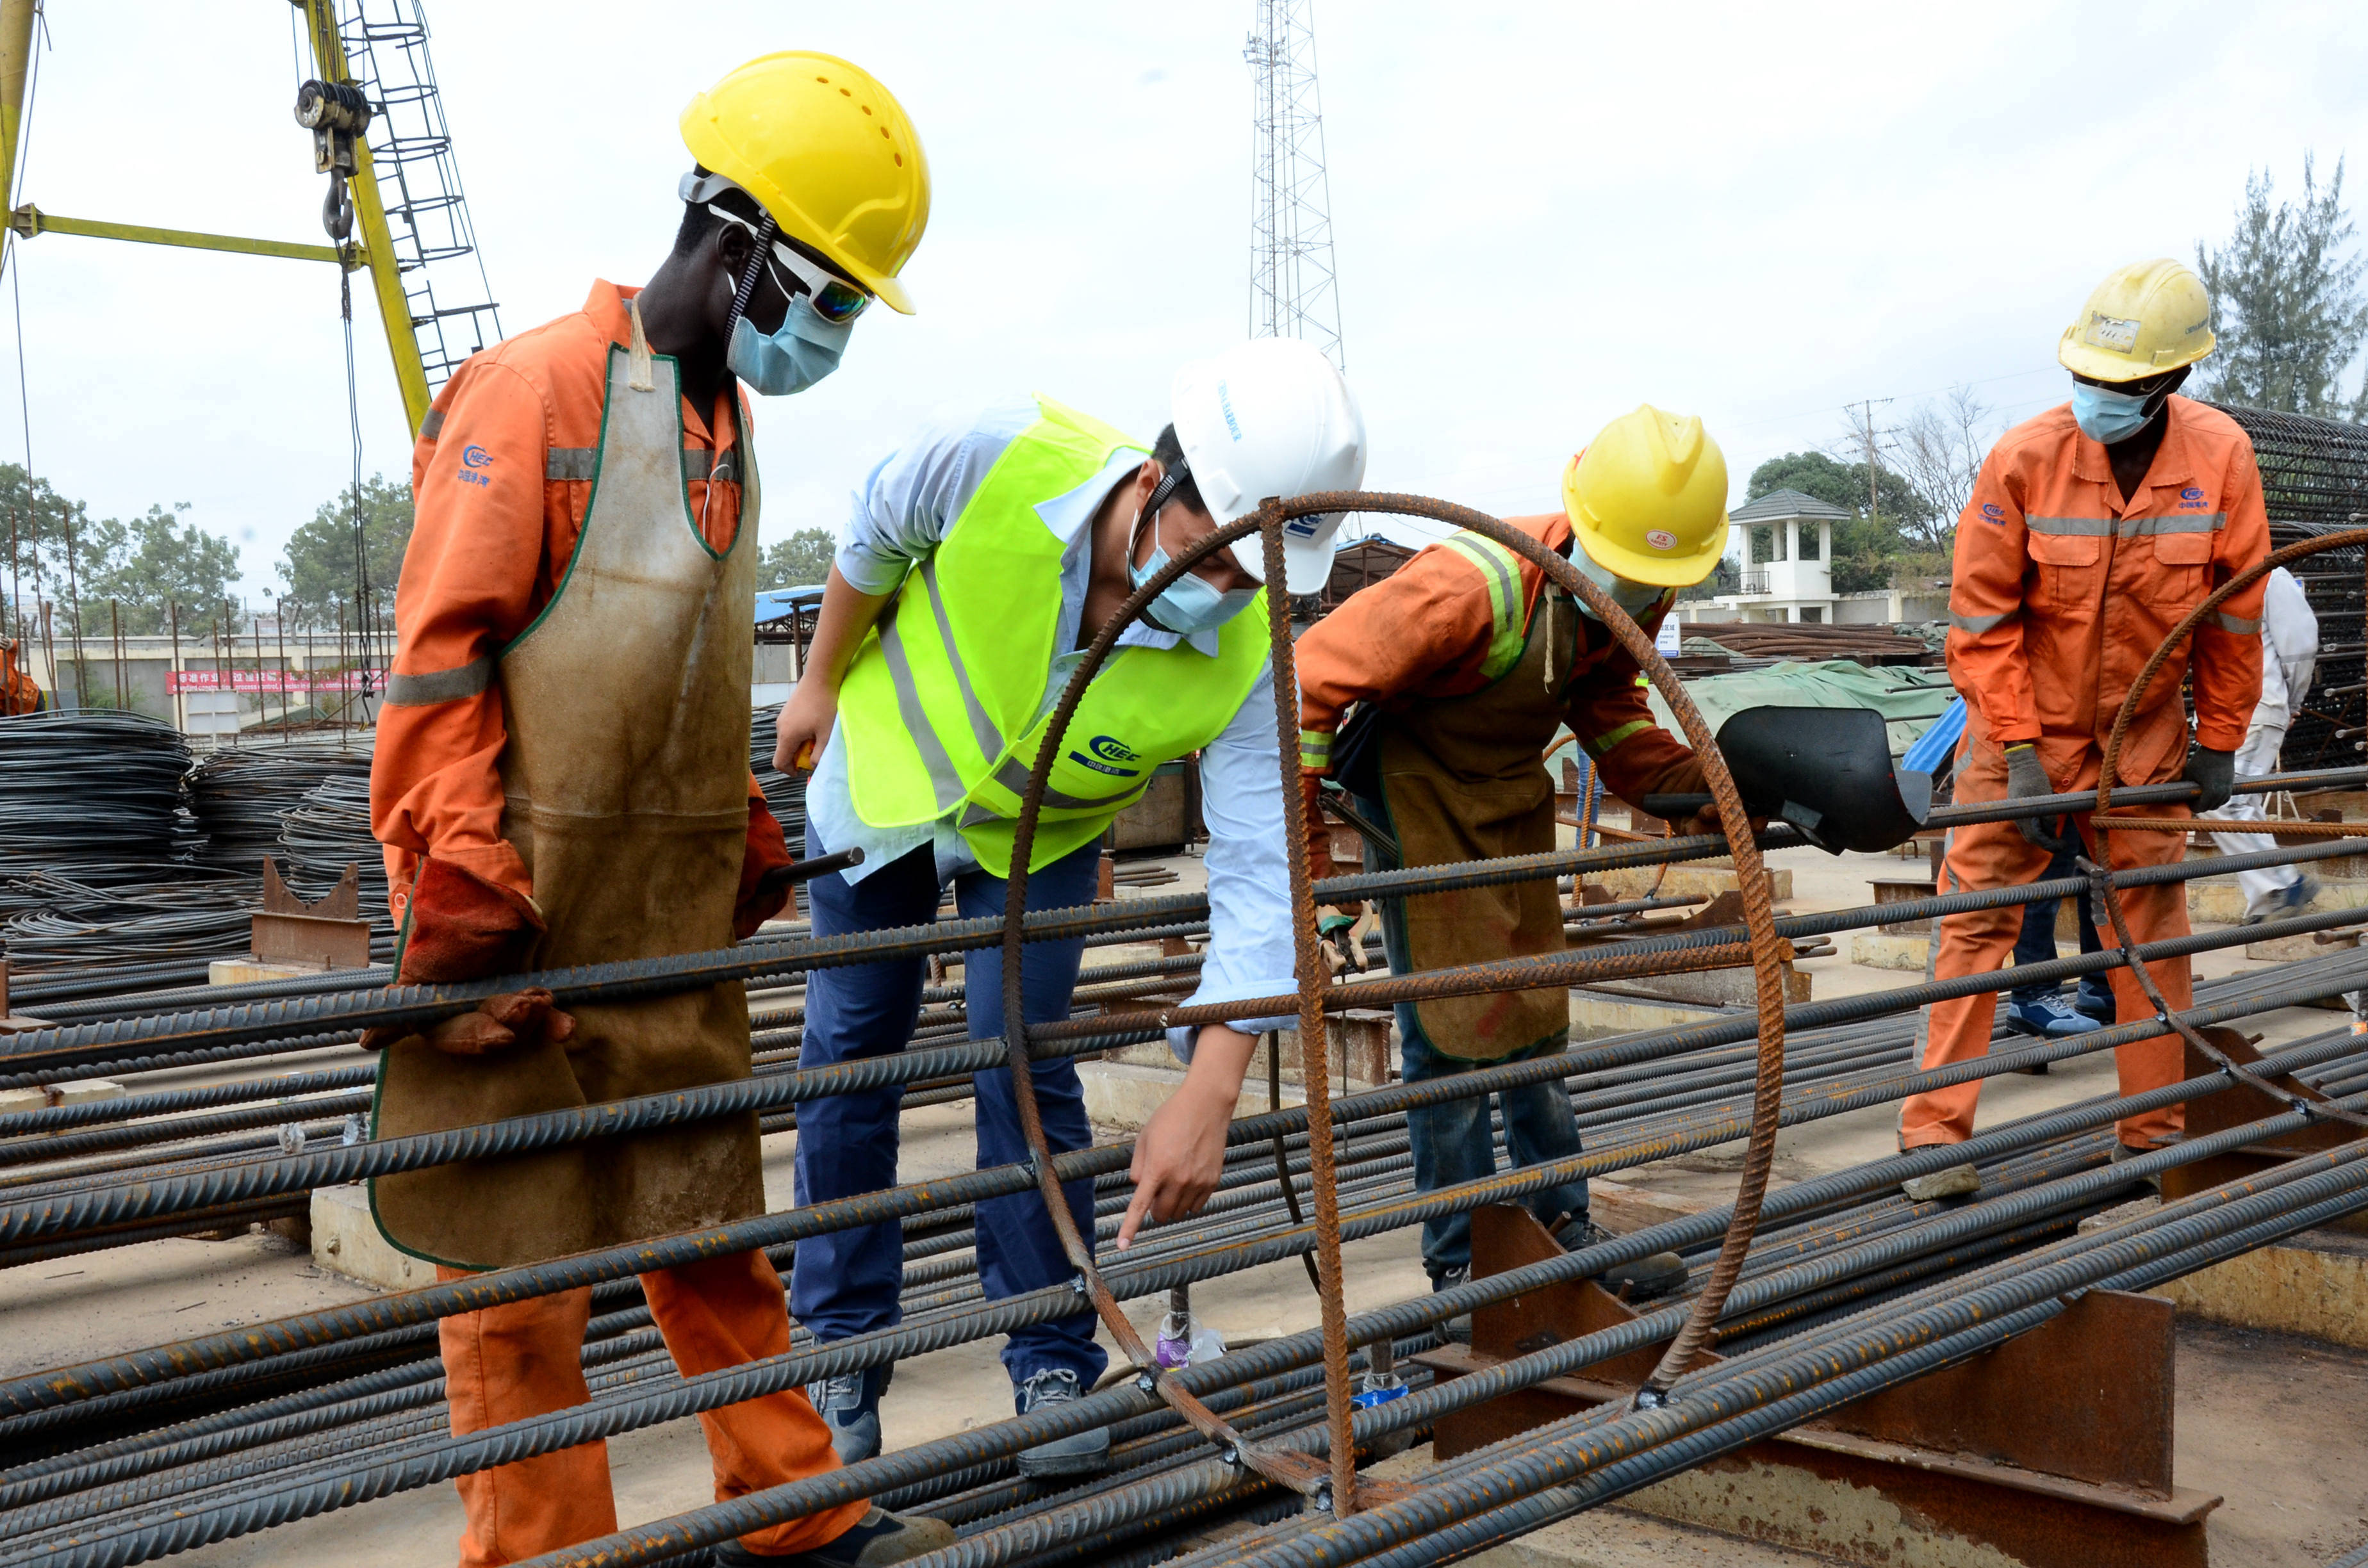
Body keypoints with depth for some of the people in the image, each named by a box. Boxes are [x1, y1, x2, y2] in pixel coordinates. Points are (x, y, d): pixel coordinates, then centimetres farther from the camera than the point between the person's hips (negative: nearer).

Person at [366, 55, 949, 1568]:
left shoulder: (723, 421, 15)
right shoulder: (538, 388, -10)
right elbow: (438, 658, -14)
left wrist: (749, 836, 20)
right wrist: (463, 897, -19)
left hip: (675, 922, 8)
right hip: (528, 917, -8)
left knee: (713, 1216, 15)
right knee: (518, 1244, 3)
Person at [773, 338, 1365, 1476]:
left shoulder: (1250, 660, -34)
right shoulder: (992, 463, -37)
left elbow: (1260, 877, -34)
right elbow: (871, 542, -14)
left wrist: (1208, 1095, -42)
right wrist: (821, 683, 0)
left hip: (1042, 837, 0)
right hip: (883, 779, 1)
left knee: (1026, 1071, -8)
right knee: (848, 1060, 6)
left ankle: (1055, 1370, 11)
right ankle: (839, 1355, 22)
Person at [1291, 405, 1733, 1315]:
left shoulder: (1635, 600, -9)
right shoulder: (1475, 585, -34)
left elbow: (1611, 723, 3)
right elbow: (1306, 686, -33)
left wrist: (1702, 789, -16)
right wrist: (1305, 862, -32)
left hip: (1510, 788, 8)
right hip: (1413, 786, -8)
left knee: (1535, 1010, 14)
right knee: (1451, 1026, -6)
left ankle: (1560, 1226, 27)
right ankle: (1462, 1268, 7)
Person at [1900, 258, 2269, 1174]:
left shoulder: (2221, 457, -12)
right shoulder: (2023, 460, -19)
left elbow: (2233, 613, -1)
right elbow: (1982, 618, -12)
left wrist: (2219, 743, 3)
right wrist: (2018, 750, -14)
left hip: (2144, 735, 3)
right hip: (2023, 727, -2)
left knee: (2152, 923, 9)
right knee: (1978, 917, -3)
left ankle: (2155, 1132, 21)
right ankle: (1935, 1131, 2)